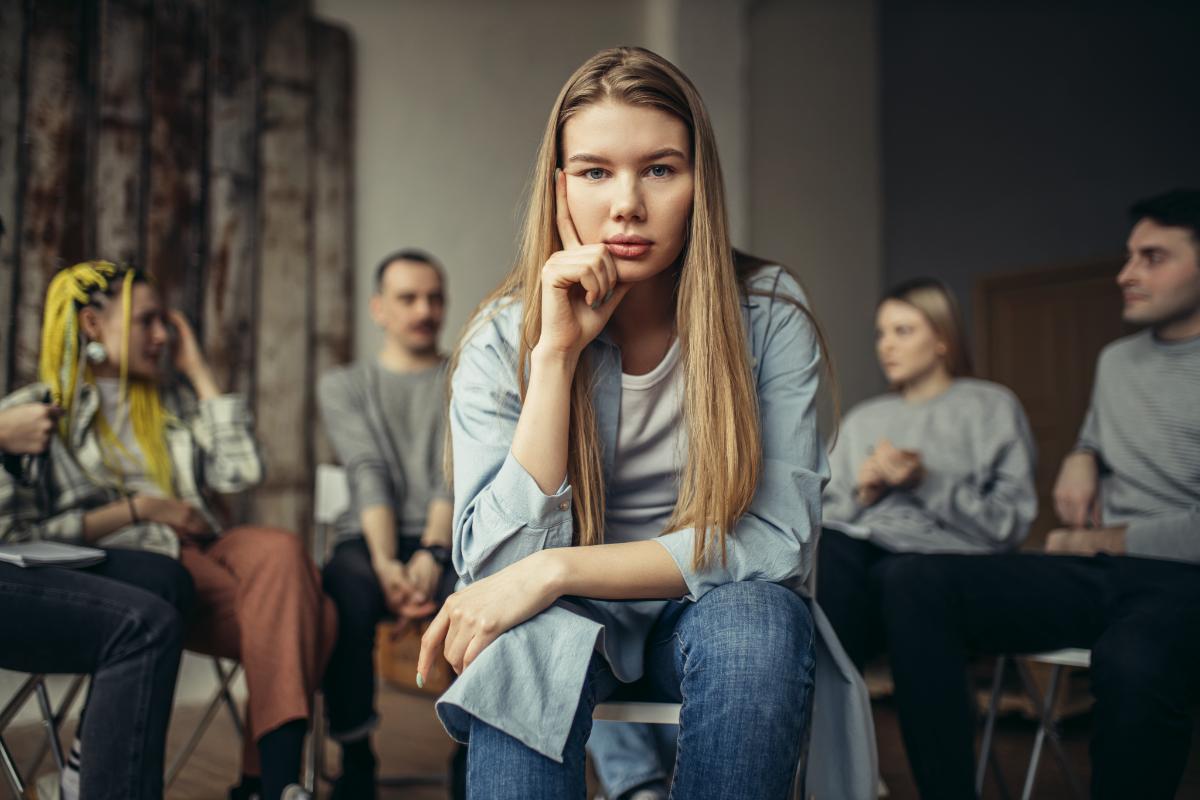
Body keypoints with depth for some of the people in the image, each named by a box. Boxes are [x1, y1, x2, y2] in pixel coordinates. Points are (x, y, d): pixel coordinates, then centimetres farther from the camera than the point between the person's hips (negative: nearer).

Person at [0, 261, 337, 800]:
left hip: (198, 550, 5)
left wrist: (199, 371, 14)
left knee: (281, 550, -32)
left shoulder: (170, 403, 25)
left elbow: (241, 472, 10)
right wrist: (137, 509, -9)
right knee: (287, 618, -30)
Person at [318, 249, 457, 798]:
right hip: (371, 541, 1)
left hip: (450, 542, 0)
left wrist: (432, 551, -20)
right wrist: (387, 562, -18)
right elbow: (368, 476, -1)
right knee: (345, 594, -35)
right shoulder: (343, 386, 16)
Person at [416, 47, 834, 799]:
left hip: (711, 608, 1)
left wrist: (558, 570, -24)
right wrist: (557, 351, -26)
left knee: (758, 620, -33)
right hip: (566, 619, 0)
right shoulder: (501, 342, -10)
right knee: (531, 638, -35)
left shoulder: (767, 314, -12)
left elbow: (778, 540, -17)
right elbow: (500, 564, -19)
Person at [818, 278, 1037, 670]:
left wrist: (926, 482, -7)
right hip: (854, 545, 4)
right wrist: (862, 495, 2)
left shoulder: (990, 406, 13)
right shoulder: (862, 420, 29)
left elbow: (1007, 524, 2)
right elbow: (825, 516, 21)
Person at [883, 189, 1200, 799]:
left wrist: (1096, 541, -3)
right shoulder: (1115, 361, 20)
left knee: (1133, 664, -44)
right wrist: (1081, 458, 14)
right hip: (1097, 574, 6)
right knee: (920, 584, -21)